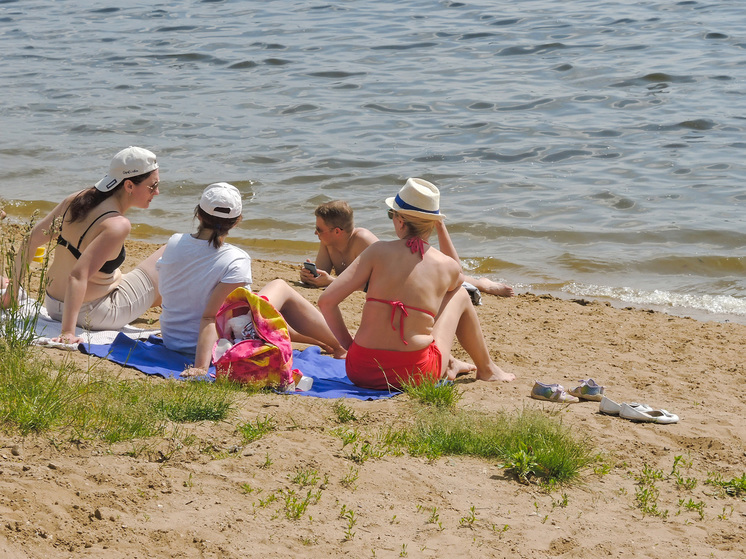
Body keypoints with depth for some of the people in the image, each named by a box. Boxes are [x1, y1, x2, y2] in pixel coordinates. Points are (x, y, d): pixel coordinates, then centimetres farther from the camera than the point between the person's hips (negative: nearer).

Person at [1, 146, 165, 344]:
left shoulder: (77, 200, -3)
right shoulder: (117, 225, -25)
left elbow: (31, 242, 1)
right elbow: (78, 276, -34)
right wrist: (68, 332, -37)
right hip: (91, 316, -8)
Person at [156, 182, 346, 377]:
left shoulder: (174, 244, -10)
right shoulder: (235, 262, -25)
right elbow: (209, 317, -32)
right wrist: (201, 366, -36)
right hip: (214, 346, -6)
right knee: (280, 287, 15)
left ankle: (318, 341, 51)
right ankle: (339, 346, 28)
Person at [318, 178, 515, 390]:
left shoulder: (379, 251, -4)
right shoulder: (448, 266, -1)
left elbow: (326, 301, -6)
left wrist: (348, 344, 6)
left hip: (361, 371, 1)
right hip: (415, 376, -1)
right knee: (460, 295, 25)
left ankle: (449, 364, 47)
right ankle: (486, 369, 42)